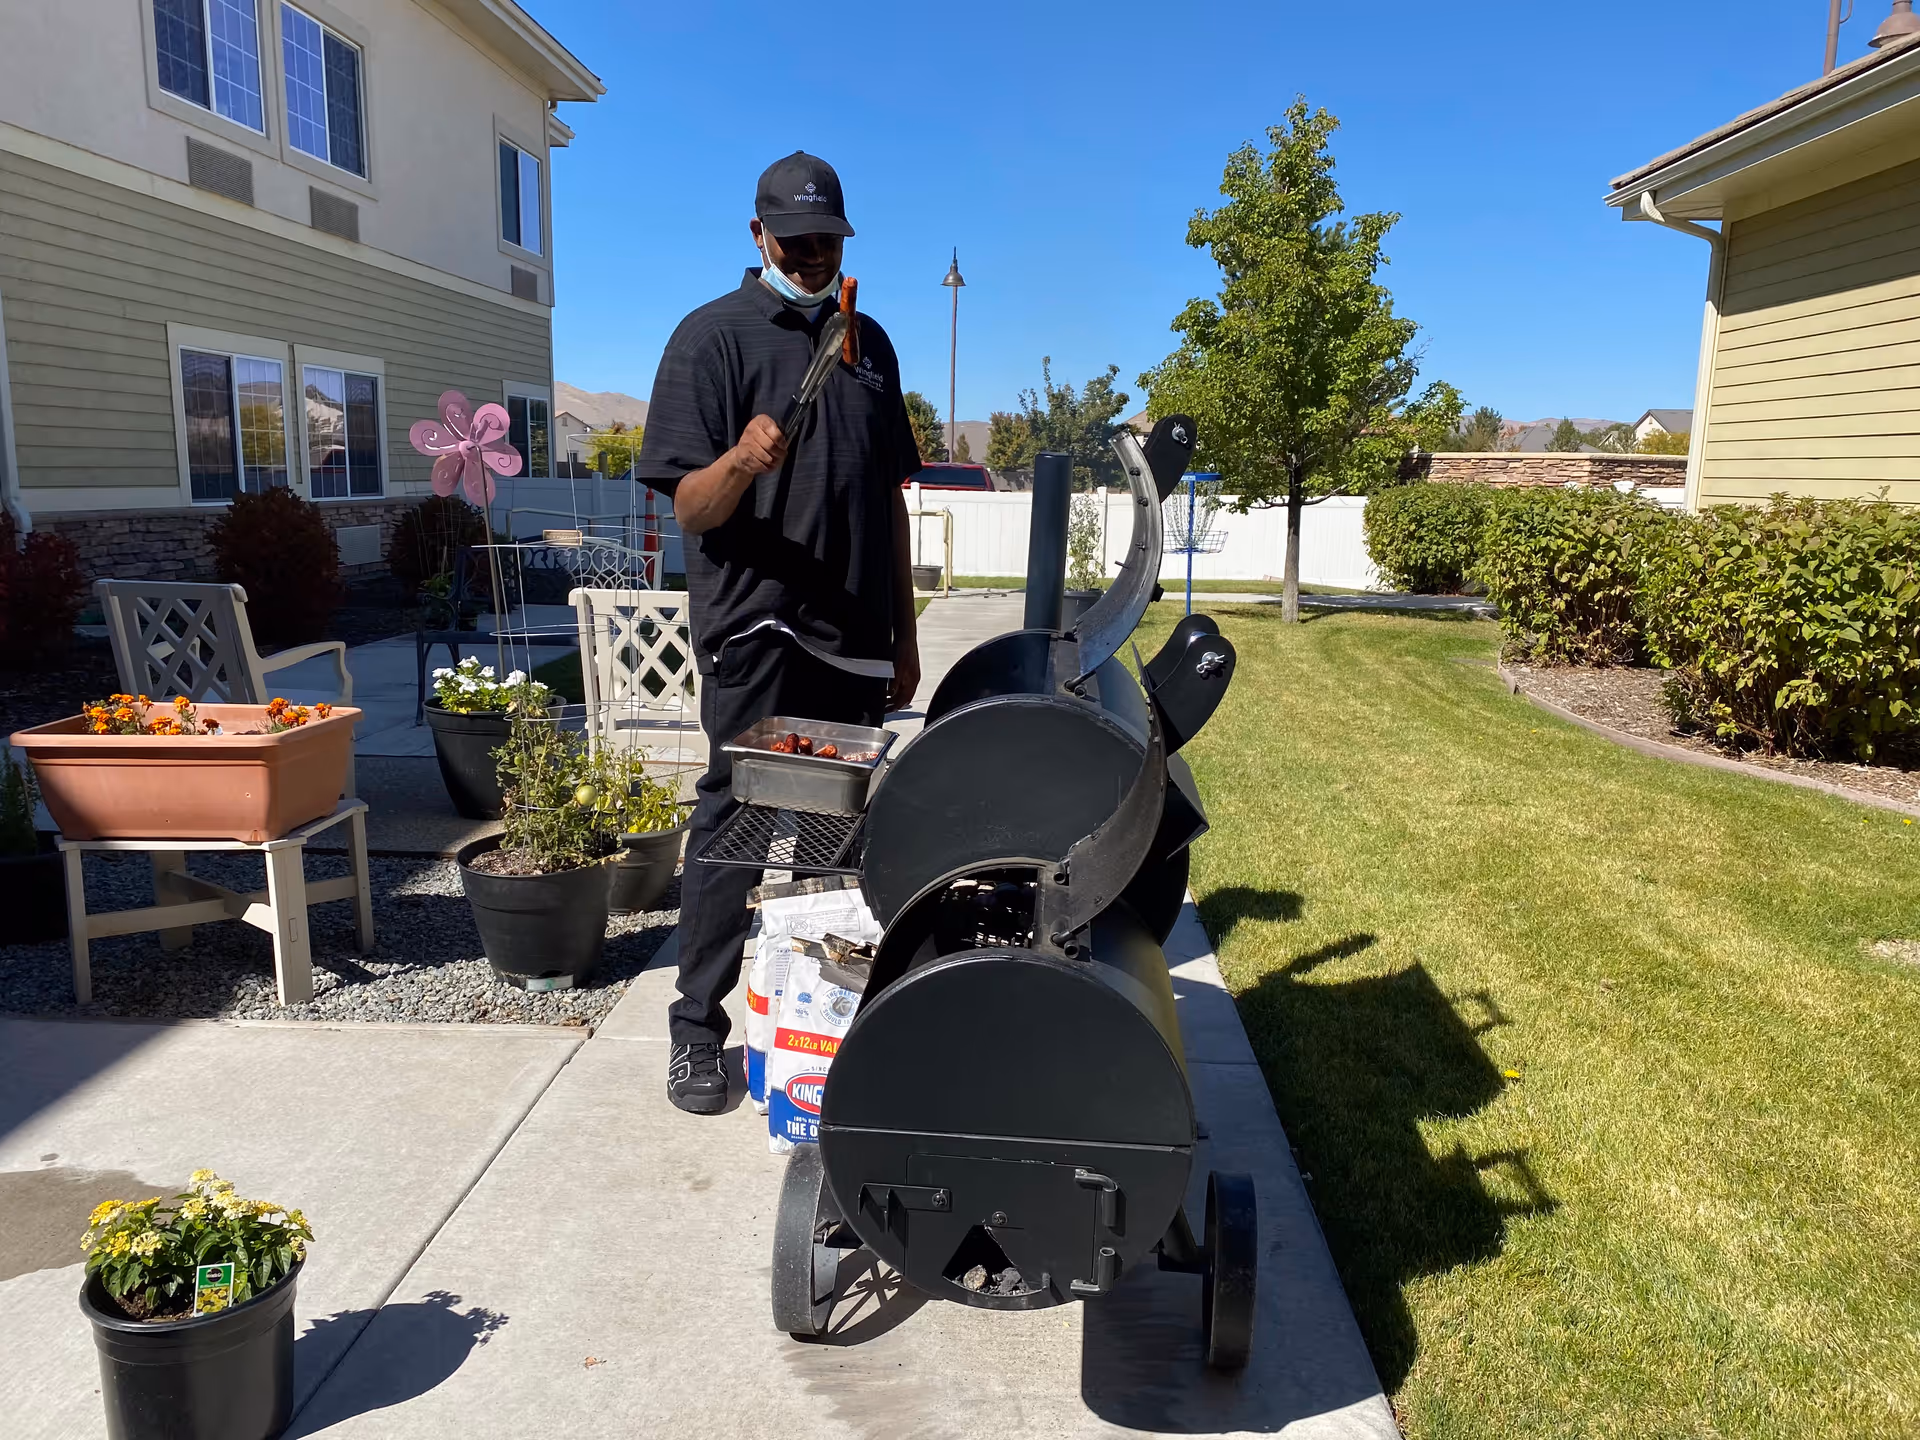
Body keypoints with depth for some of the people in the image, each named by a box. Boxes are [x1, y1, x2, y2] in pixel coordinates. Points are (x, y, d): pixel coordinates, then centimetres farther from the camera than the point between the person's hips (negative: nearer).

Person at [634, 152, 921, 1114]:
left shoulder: (867, 342, 17)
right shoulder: (713, 335, 0)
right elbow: (690, 507, -7)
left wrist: (903, 633, 18)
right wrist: (742, 461, -30)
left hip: (854, 636, 6)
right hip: (756, 631, -5)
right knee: (736, 815, -5)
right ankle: (697, 1029, 7)